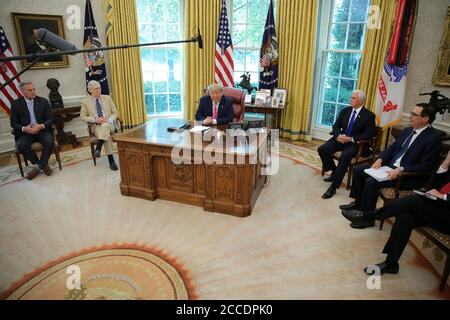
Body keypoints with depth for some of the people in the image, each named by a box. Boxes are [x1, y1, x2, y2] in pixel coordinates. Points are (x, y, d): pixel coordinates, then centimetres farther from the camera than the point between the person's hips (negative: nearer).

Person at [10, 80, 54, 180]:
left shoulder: (43, 101, 7)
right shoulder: (16, 104, 6)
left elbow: (50, 119, 3)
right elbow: (13, 123, 4)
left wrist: (41, 126, -17)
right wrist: (24, 129, -17)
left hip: (42, 130, 0)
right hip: (25, 132, 0)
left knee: (49, 142, -31)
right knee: (21, 145, -30)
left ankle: (38, 167, -11)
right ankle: (43, 165, -10)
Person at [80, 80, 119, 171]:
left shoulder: (107, 98, 13)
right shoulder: (85, 101, 9)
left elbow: (115, 112, 12)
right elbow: (82, 117, 8)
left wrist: (109, 120, -10)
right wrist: (95, 120, -10)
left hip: (109, 124, 1)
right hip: (96, 126, -1)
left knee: (105, 126, -38)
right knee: (106, 134, -35)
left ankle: (98, 149, -47)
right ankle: (111, 160, -35)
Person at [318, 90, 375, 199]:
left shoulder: (369, 115, -5)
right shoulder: (345, 111, 9)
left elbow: (368, 135, -11)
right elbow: (336, 126, 8)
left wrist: (351, 139, -22)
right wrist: (338, 135, -15)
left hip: (355, 143, -5)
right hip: (341, 139, 6)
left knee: (344, 157, -35)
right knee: (322, 149, -16)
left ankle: (333, 187, -27)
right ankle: (334, 172, 6)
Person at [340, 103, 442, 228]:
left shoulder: (433, 137, -14)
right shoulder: (407, 130, 9)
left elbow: (426, 166, -18)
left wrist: (400, 170, -24)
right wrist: (380, 159, -3)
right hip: (390, 166, 8)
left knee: (371, 181, -26)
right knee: (358, 170, -1)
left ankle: (367, 217, -8)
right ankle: (359, 203, 11)